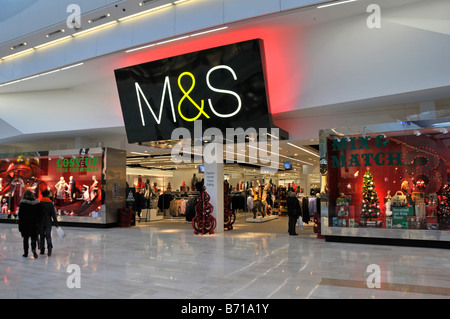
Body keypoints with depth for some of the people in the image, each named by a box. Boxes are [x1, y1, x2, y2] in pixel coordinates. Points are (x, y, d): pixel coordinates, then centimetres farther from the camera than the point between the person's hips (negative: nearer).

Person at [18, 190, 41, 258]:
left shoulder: (22, 203, -6)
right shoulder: (36, 203, 0)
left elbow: (20, 214, -5)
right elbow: (39, 214, 2)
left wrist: (20, 225, 1)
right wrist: (38, 223, 10)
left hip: (25, 223, -1)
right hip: (34, 223, 1)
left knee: (25, 238, 9)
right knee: (34, 237, 7)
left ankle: (26, 252, 15)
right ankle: (33, 249, -15)